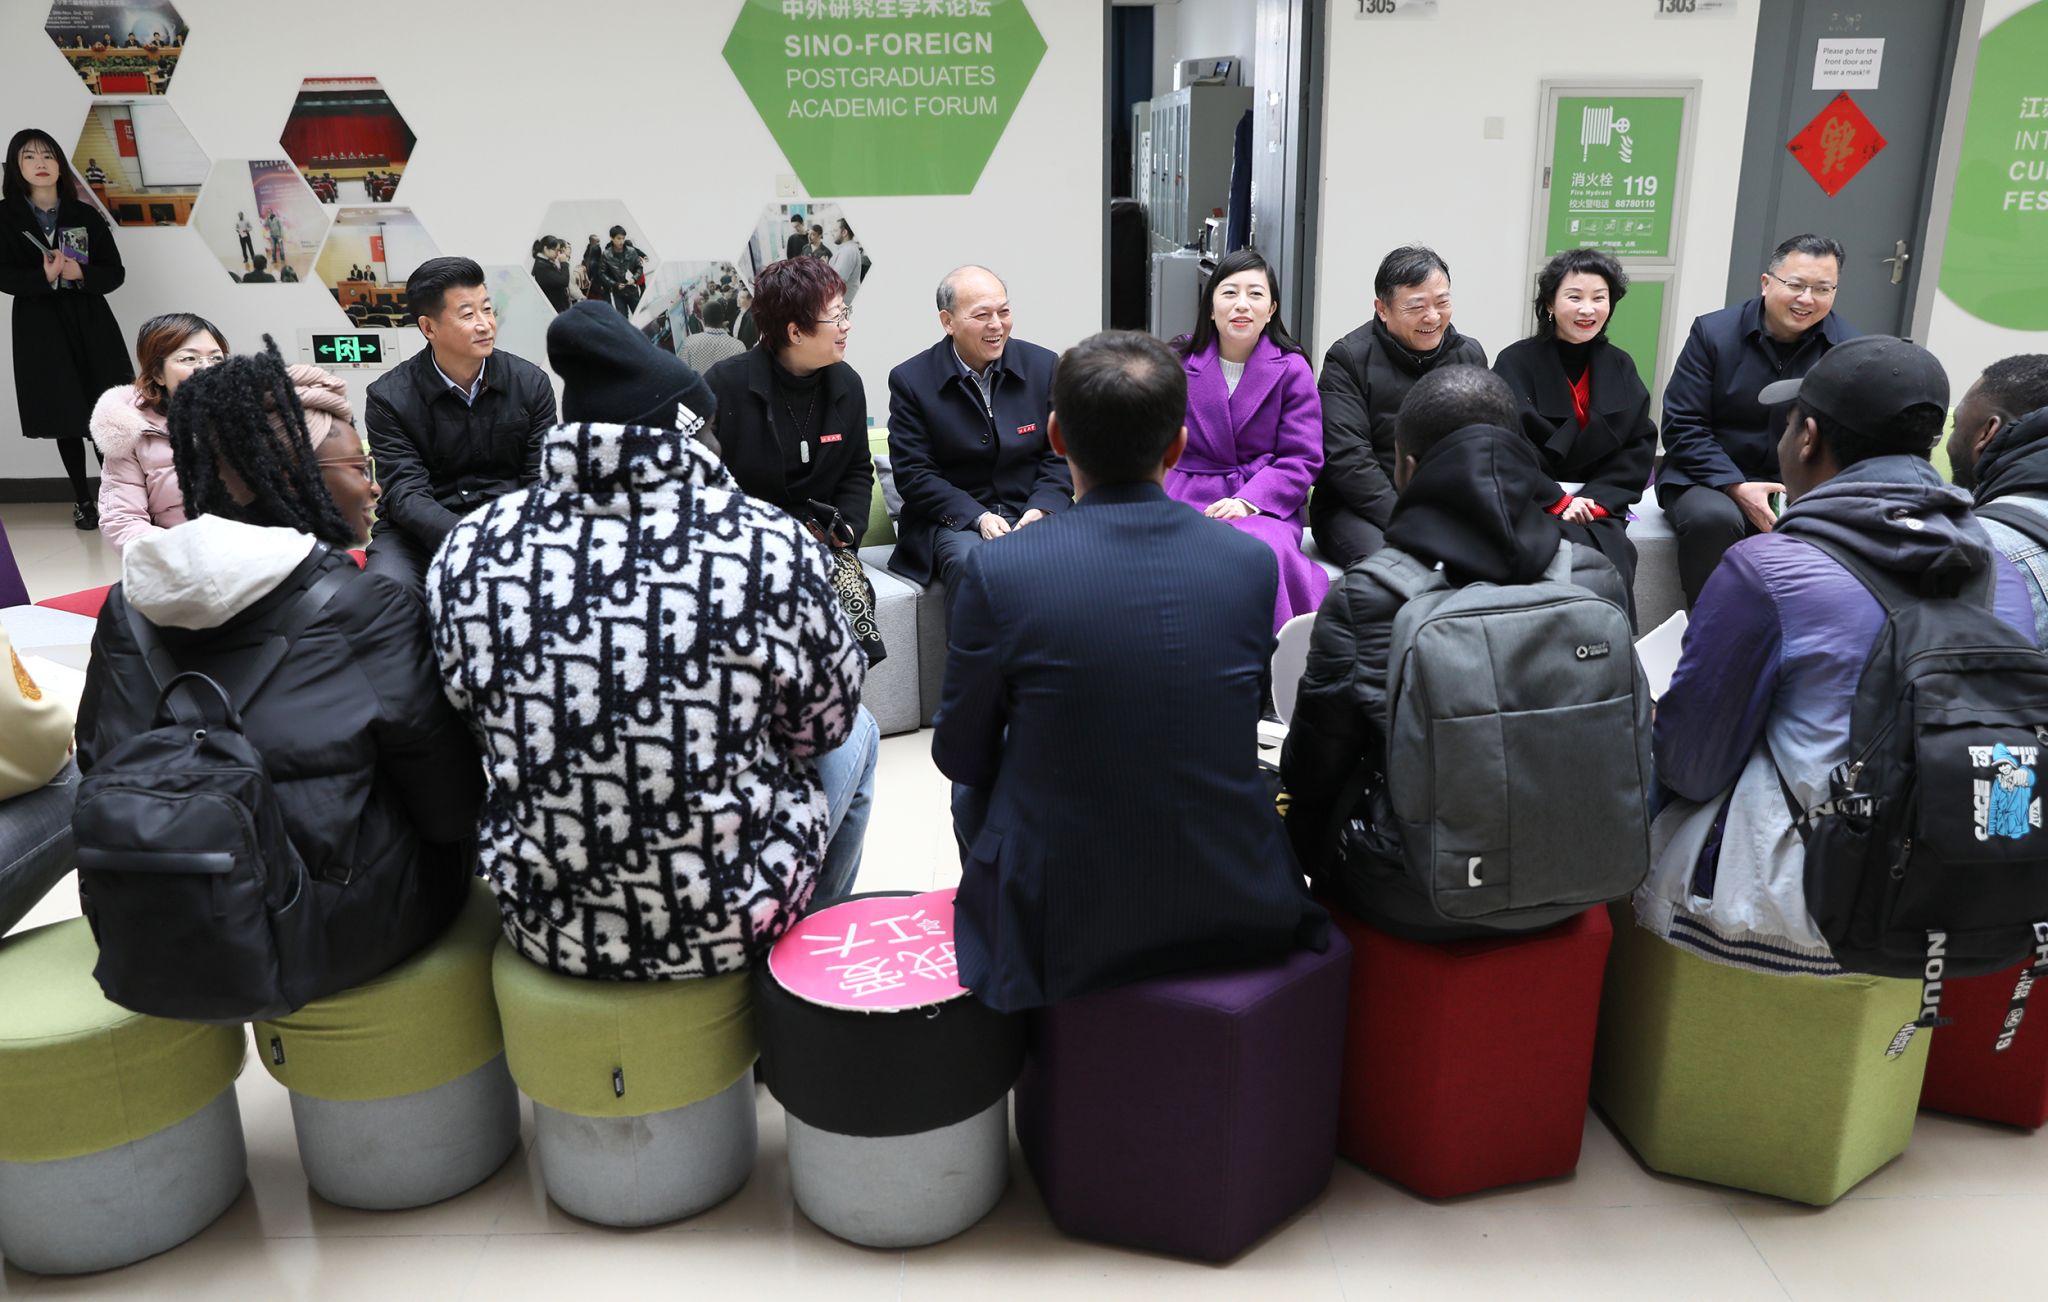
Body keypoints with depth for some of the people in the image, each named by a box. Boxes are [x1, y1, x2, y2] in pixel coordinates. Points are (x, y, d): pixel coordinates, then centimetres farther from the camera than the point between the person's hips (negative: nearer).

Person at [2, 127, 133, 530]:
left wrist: (79, 274, -17)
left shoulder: (85, 215, 5)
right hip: (40, 327, 0)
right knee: (65, 415, 5)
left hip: (90, 322, 1)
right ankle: (82, 499, 16)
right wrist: (46, 277, -24)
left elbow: (115, 272, 2)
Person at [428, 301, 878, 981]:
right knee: (857, 735, 27)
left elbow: (473, 713, 3)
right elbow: (825, 721, -7)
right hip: (735, 922, -3)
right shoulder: (771, 544, -20)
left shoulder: (467, 550, -11)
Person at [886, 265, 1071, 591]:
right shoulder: (911, 380, -1)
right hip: (954, 521, -2)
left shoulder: (1044, 365, 6)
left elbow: (1060, 455, 8)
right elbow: (913, 474, -4)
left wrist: (1041, 510, -11)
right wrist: (978, 517, -17)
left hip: (1034, 515, 3)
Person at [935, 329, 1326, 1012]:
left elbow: (958, 755, -4)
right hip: (1239, 911, 3)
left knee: (973, 791, 28)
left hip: (1065, 931, -3)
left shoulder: (998, 572, -17)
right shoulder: (1253, 562, -8)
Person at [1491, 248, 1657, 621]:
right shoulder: (1516, 363, -2)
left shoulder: (1620, 367, 11)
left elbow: (1640, 447, 9)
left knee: (1613, 562, -26)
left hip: (1598, 502, 3)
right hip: (1531, 503, -3)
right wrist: (1559, 502, -15)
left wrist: (1596, 501, -8)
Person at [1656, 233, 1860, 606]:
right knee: (1714, 517, -36)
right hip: (1710, 479, -2)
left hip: (1801, 488, 2)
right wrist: (1737, 488, -20)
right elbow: (1683, 426, -8)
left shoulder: (1850, 348, 0)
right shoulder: (1713, 333, -5)